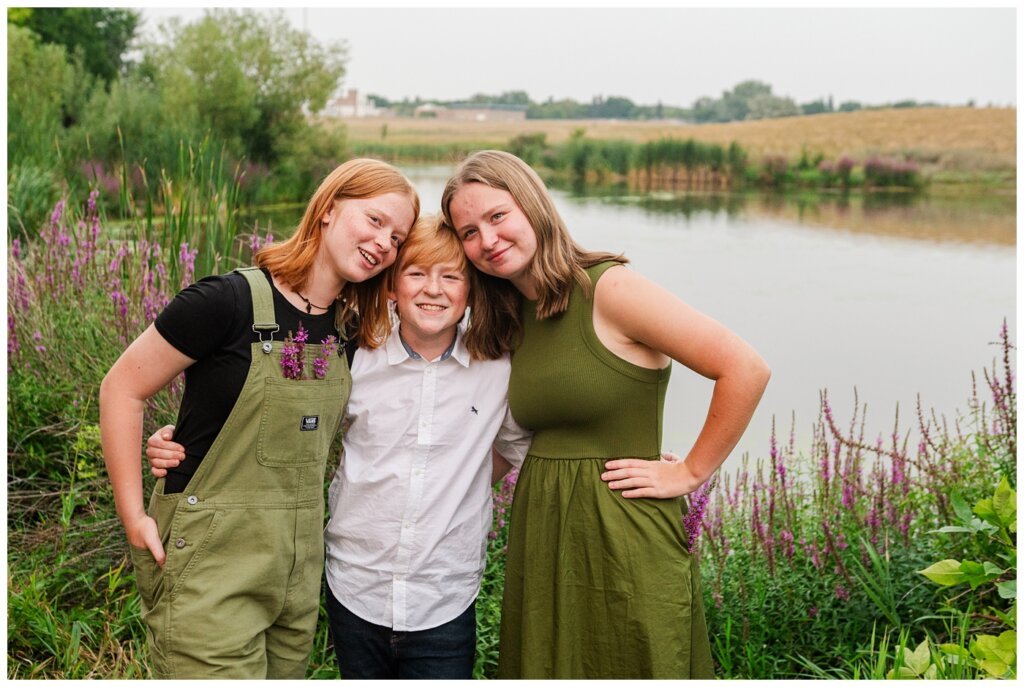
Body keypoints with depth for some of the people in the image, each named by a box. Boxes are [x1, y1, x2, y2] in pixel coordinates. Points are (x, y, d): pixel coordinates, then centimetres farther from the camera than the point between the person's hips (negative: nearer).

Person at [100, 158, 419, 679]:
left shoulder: (349, 327, 5)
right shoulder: (229, 302, -15)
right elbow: (121, 390, -8)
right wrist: (134, 518, -9)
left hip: (297, 572, 7)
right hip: (210, 568, -6)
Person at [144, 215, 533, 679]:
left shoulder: (500, 371, -3)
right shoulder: (355, 362, -4)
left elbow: (517, 445, 16)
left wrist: (465, 486, 2)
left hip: (444, 610, -1)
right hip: (354, 594, 1)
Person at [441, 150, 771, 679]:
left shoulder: (609, 288, -13)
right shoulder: (516, 318, 9)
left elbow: (746, 369, -18)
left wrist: (690, 472, -12)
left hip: (624, 536, -7)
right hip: (542, 536, 7)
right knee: (550, 670, 14)